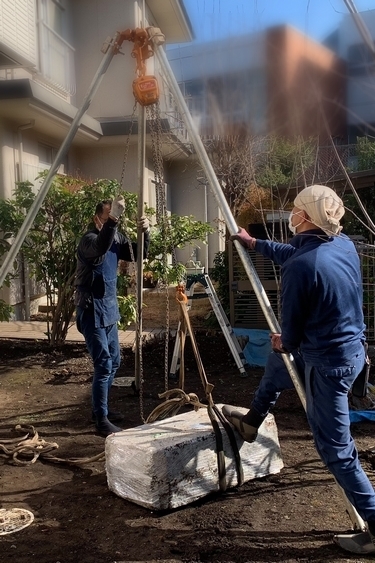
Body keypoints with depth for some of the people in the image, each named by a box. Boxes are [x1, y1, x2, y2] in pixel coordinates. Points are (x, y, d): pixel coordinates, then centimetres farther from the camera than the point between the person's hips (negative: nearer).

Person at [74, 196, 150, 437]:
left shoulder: (116, 238, 7)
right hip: (92, 312, -9)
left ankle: (101, 409, 30)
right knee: (104, 364, -10)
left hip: (109, 310, 9)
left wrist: (145, 233, -13)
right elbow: (100, 248, -41)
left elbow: (138, 254, 5)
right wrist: (113, 219, -51)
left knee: (114, 361, 16)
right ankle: (101, 420, 1)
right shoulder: (89, 239, -18)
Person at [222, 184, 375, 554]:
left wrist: (285, 344, 9)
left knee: (335, 449, 5)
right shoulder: (344, 244, 0)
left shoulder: (300, 267, -26)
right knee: (278, 358, 31)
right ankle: (251, 421, 49)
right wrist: (253, 243, 28)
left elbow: (292, 328, -14)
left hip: (328, 363, -10)